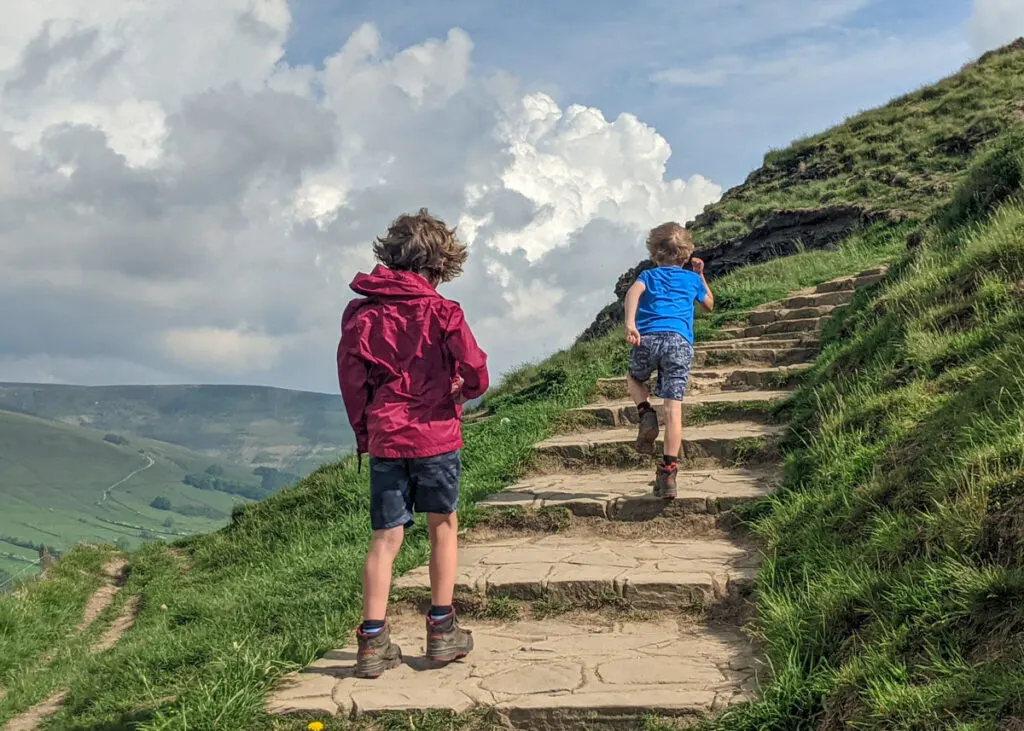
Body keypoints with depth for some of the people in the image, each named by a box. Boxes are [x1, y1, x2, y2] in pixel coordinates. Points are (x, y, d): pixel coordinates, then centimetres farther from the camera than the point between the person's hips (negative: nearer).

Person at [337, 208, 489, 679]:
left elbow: (351, 378, 3)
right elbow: (476, 371, -9)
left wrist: (363, 433, 13)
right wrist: (460, 393, 13)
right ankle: (442, 631, 20)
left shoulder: (360, 312, 1)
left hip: (383, 439, 3)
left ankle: (373, 642, 5)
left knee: (385, 537, 7)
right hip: (436, 435, -2)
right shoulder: (441, 312, -8)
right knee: (443, 526, 15)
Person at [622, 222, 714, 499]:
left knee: (634, 378, 32)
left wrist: (630, 324, -18)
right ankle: (668, 474, -8)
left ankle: (646, 413, 4)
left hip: (648, 338, 0)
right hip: (680, 342, 0)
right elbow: (709, 304, 41)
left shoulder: (648, 276, 19)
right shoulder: (692, 279, 22)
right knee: (673, 407, -2)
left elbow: (633, 292, -5)